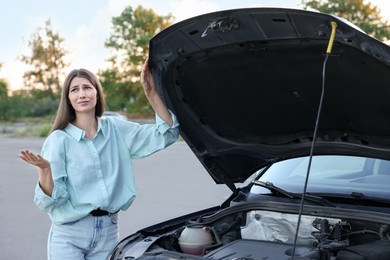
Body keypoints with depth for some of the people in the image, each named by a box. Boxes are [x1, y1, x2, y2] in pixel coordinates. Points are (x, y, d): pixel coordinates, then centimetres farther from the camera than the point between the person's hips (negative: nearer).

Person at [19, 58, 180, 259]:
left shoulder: (116, 129, 5)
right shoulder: (59, 140, -6)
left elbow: (166, 134, -1)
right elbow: (49, 200, -11)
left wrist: (151, 93, -10)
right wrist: (44, 169, -31)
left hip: (108, 232, 3)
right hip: (68, 236, -3)